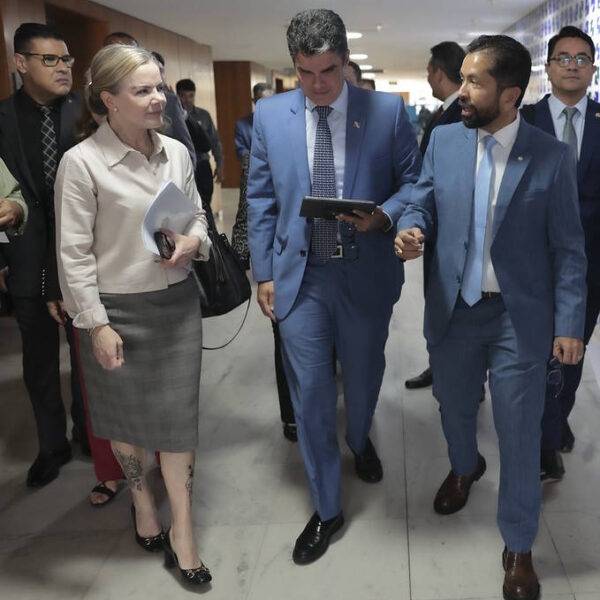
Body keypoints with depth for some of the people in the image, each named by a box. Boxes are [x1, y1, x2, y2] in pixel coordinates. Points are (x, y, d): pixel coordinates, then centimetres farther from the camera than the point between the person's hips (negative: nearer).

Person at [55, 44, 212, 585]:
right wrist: (96, 324, -14)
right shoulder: (81, 162, -14)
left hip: (178, 302, 4)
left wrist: (193, 242, -10)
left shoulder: (177, 152, 0)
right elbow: (74, 253, -13)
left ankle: (182, 530, 26)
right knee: (127, 416, 15)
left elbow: (198, 216, 12)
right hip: (120, 310, -3)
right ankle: (142, 502, 42)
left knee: (178, 414, 9)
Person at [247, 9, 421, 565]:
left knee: (363, 377, 19)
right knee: (311, 393, 4)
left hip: (366, 273, 0)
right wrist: (263, 273, 3)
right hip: (299, 276, 1)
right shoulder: (269, 114, 0)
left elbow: (414, 181, 2)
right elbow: (260, 200, 5)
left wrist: (383, 215, -18)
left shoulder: (387, 111, -4)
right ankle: (327, 508, 22)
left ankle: (360, 441, 54)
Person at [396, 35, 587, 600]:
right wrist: (410, 227, -16)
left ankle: (518, 545, 27)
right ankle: (464, 466, 56)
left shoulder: (552, 157, -9)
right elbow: (422, 200, 8)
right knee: (454, 407, 22)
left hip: (519, 317, -3)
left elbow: (567, 248, -5)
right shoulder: (443, 139, -1)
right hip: (452, 308, 3)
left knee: (519, 433, 6)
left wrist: (569, 323, -9)